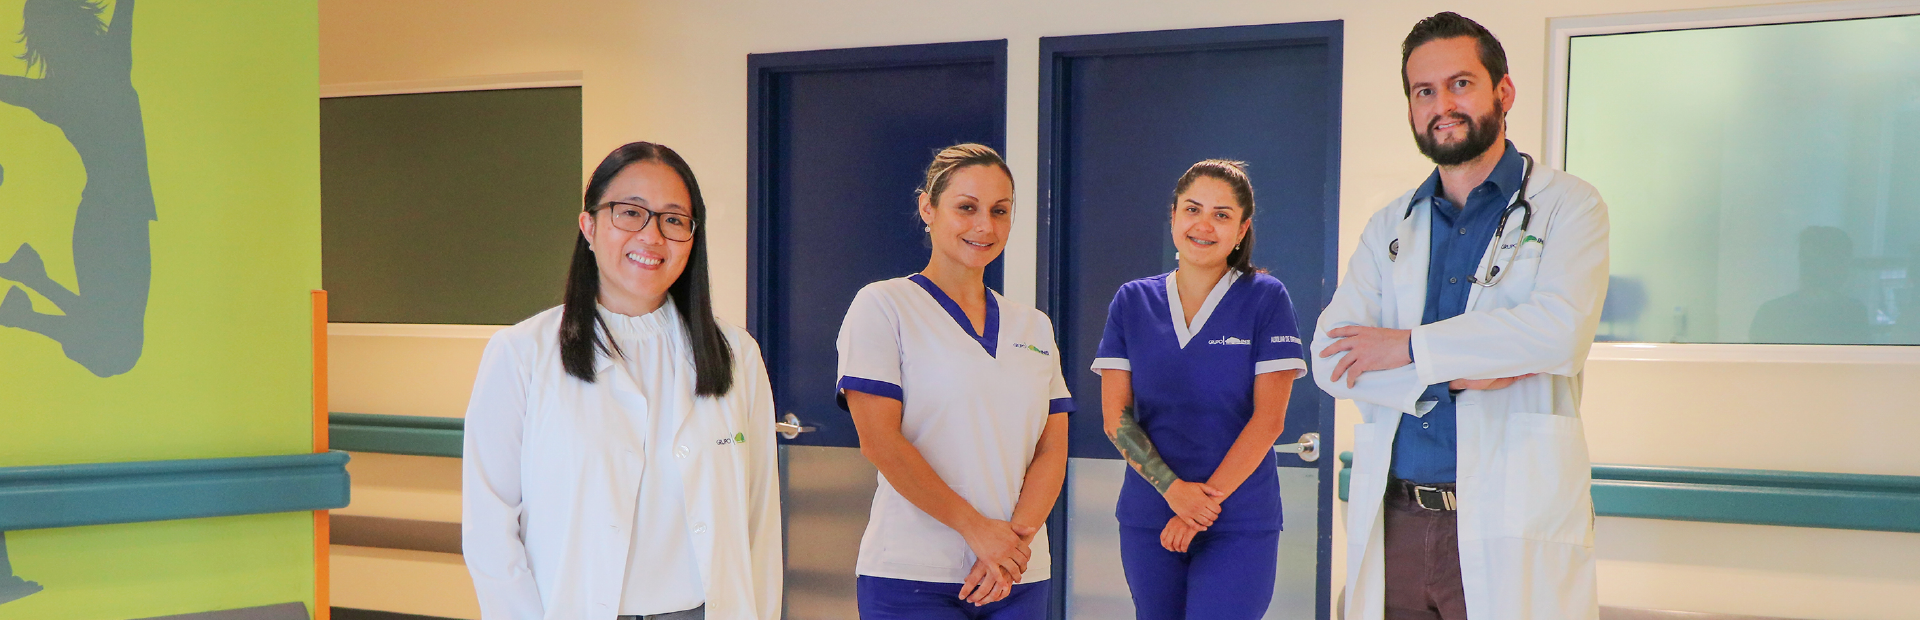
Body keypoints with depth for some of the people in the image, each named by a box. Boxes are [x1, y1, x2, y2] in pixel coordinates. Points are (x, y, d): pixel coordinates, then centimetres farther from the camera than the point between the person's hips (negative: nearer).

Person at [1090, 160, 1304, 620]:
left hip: (1240, 522, -3)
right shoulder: (1132, 302, 7)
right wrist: (1173, 489, -12)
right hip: (1147, 520, 3)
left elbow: (1269, 417, -6)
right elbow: (1115, 415, 1)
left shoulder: (1265, 299, -1)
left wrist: (1209, 495, -12)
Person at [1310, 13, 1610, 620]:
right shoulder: (1389, 227, 15)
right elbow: (1331, 357, 3)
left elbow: (1560, 330, -15)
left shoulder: (1566, 205, 3)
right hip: (1392, 523, 4)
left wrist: (1408, 347, -9)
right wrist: (1461, 371, -12)